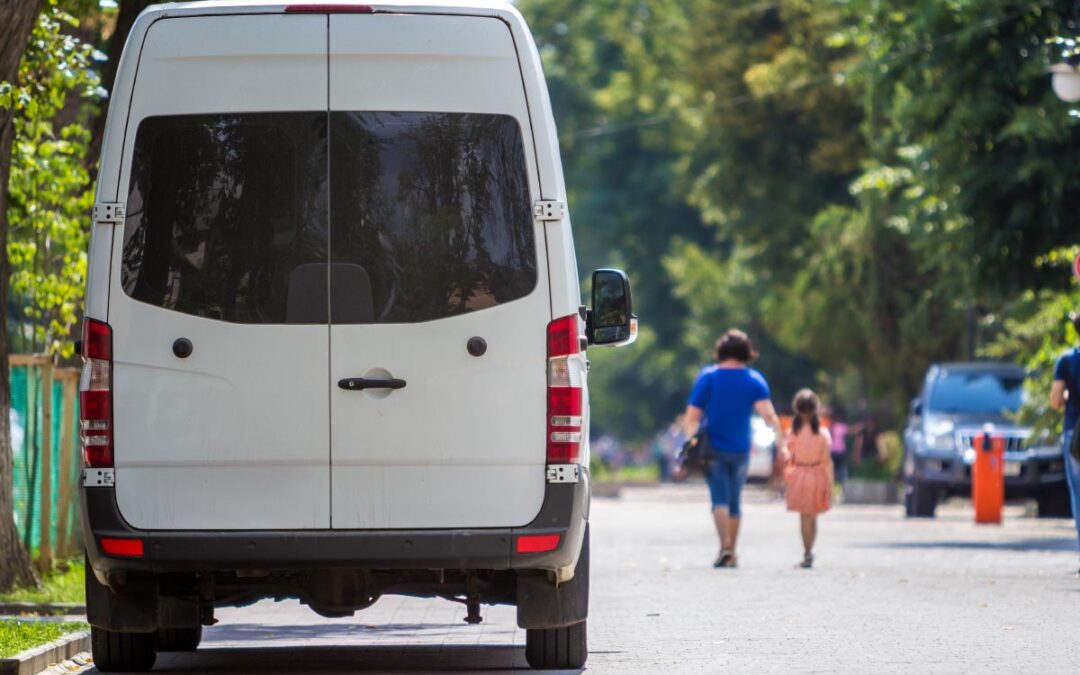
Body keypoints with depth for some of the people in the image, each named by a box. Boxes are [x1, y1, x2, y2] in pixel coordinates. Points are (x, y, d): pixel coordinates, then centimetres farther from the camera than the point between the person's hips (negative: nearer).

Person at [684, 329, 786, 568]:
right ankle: (732, 555, 15)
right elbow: (768, 415, -13)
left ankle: (725, 546, -28)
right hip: (741, 450, 2)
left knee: (720, 499, -7)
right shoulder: (755, 380, -1)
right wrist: (781, 443, -15)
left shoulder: (708, 377, -3)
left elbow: (692, 416, -5)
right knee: (735, 502, 12)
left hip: (714, 449, -2)